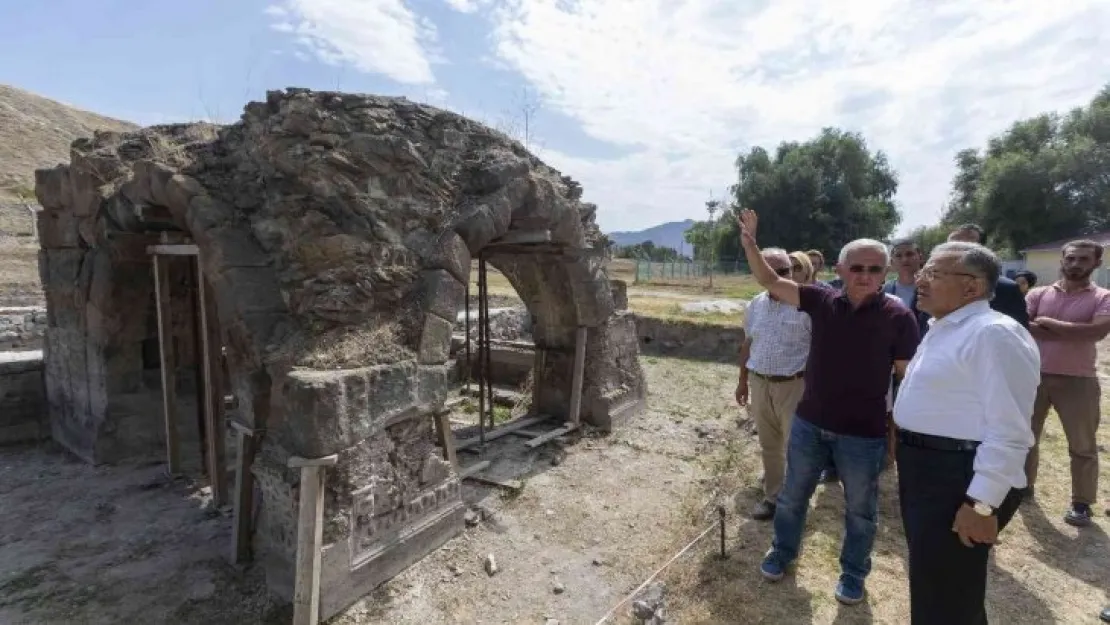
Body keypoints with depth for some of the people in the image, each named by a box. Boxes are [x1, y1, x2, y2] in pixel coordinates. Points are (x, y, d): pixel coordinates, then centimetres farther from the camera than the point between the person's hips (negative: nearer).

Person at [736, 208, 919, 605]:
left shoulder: (898, 317, -12)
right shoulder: (822, 301, -6)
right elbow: (770, 282, -6)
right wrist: (749, 243, -20)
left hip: (863, 434, -2)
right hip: (808, 424, 3)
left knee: (860, 510, 18)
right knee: (792, 495, 19)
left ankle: (853, 573, 41)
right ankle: (783, 552, 43)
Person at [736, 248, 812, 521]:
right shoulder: (756, 304, 6)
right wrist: (743, 381, 15)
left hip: (794, 386, -5)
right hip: (760, 384, 5)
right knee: (769, 446, 17)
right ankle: (772, 495, 34)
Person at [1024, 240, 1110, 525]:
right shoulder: (1039, 294, 2)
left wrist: (1048, 323, -16)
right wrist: (1074, 334, -15)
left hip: (1078, 381, -2)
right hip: (1035, 376, 2)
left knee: (1083, 446, 7)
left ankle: (1081, 503, 21)